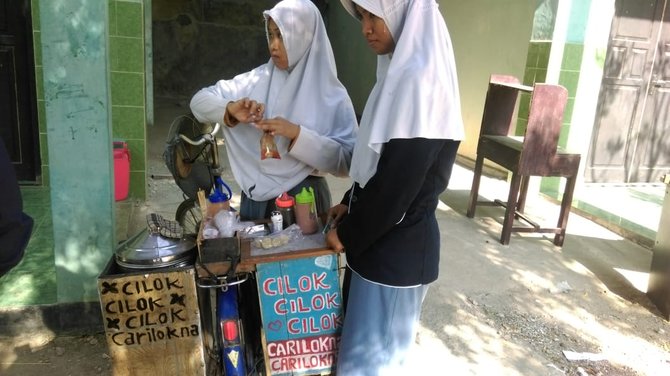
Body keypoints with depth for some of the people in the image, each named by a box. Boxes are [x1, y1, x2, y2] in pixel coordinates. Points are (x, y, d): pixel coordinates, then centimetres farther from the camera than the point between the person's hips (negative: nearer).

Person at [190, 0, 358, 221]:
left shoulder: (331, 95, -8)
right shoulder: (257, 80, 1)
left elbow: (347, 161, -15)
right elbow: (199, 101, 4)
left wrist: (297, 134, -24)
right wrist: (230, 110, -16)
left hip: (304, 199, -3)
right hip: (257, 197, 3)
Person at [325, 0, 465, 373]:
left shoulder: (419, 79, -23)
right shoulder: (403, 70, 7)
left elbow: (398, 182, -23)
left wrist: (347, 234, -11)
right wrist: (351, 205, 9)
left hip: (397, 247, -8)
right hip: (387, 238, 9)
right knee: (374, 345, 23)